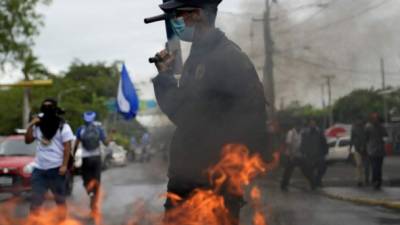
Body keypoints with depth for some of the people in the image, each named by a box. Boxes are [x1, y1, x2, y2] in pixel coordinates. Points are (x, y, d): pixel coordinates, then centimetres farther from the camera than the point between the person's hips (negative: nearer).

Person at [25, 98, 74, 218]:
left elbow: (67, 147, -9)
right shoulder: (38, 125, 9)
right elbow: (28, 140, 10)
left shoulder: (63, 126, -5)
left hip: (56, 168, -4)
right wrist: (31, 125, -3)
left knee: (60, 199, 8)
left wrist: (64, 165, -17)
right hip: (39, 168, 4)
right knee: (35, 199, 3)